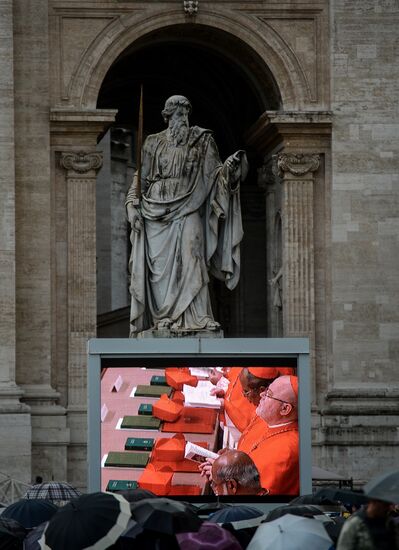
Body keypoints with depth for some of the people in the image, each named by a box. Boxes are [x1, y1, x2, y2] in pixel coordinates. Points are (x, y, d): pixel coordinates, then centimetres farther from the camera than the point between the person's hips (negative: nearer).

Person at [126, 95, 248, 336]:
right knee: (159, 264, -3)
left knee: (189, 259, -14)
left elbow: (215, 172, 6)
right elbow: (141, 176, 14)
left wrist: (230, 165, -15)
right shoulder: (154, 142, 12)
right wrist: (133, 205, 2)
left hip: (186, 208, -2)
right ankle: (163, 316, 0)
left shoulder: (201, 140, 9)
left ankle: (195, 316, -18)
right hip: (156, 211, 2)